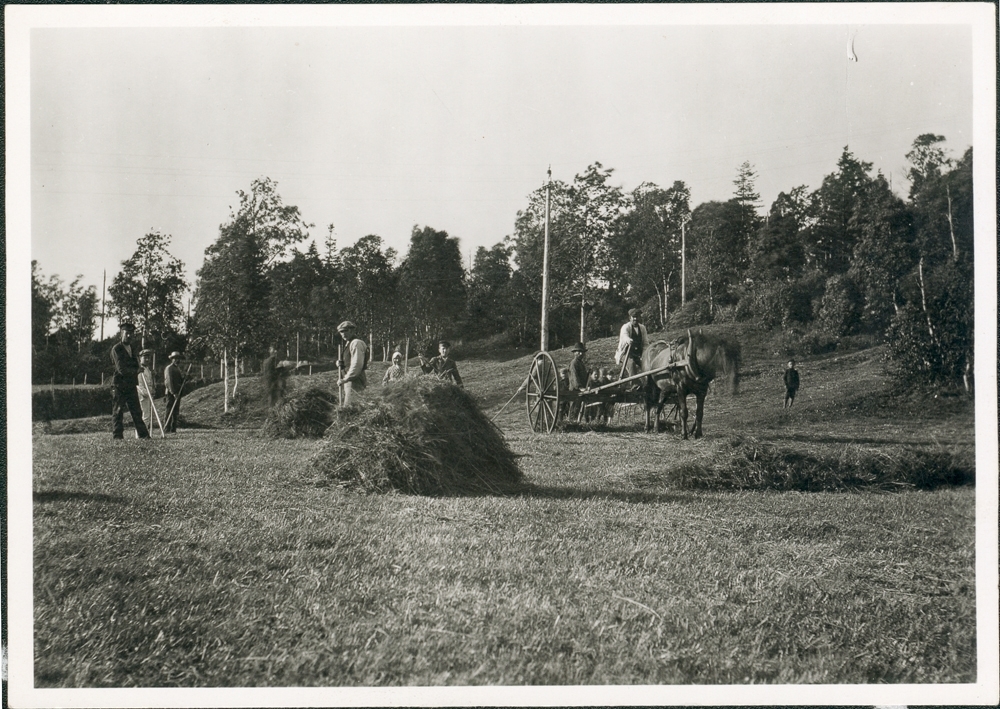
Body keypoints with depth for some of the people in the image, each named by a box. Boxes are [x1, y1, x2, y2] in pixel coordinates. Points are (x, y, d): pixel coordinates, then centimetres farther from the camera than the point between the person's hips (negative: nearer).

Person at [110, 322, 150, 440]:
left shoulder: (132, 348, 17)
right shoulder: (116, 349, -8)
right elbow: (121, 369, -16)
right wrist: (135, 370, -6)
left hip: (131, 386, 7)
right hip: (119, 386, -7)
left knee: (137, 412, 7)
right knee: (118, 413, -3)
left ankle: (143, 435, 9)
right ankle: (117, 436, 1)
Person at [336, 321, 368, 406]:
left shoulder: (356, 343, -12)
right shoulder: (349, 343, 20)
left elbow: (356, 365, -20)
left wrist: (345, 379, -17)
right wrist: (339, 363, 2)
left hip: (355, 382, -10)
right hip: (349, 381, 10)